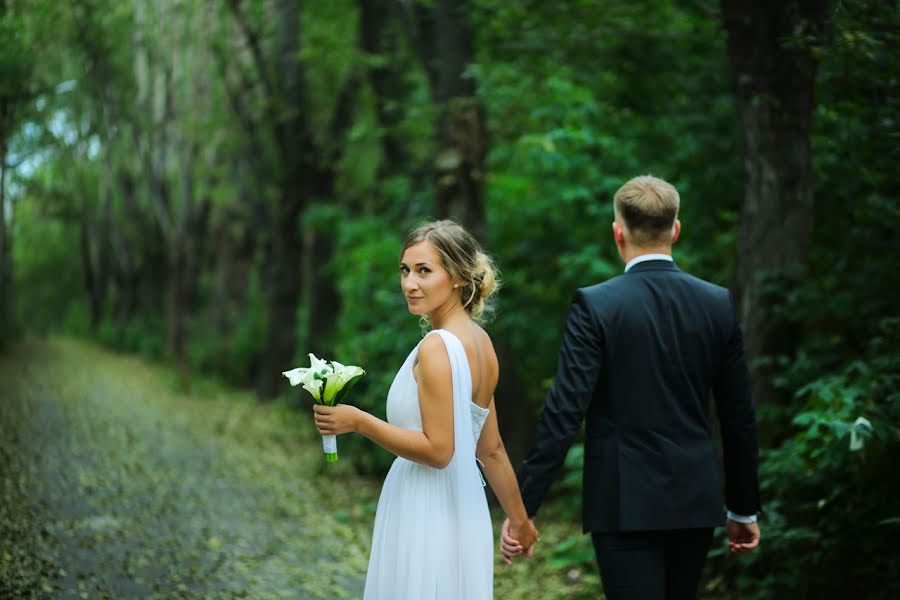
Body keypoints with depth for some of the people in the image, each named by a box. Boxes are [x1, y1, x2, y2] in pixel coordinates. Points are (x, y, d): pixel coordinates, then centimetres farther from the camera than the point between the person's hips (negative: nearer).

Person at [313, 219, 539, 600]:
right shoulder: (480, 342, 8)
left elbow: (438, 450, -20)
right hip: (462, 509, 9)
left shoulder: (437, 347, -18)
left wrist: (358, 422, -16)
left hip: (426, 517, -9)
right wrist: (519, 518, 21)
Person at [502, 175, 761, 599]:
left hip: (625, 505, -5)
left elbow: (563, 412, -15)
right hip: (696, 501, 5)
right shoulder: (718, 304, 2)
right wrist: (744, 509, 17)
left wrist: (522, 507, -11)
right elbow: (739, 417, 7)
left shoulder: (595, 305, -10)